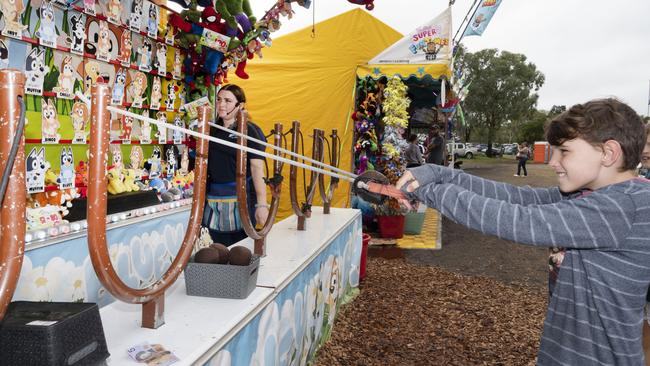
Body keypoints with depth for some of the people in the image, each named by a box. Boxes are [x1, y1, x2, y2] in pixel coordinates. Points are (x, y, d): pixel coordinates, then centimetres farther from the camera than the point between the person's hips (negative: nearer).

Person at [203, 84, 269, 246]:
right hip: (214, 199, 5)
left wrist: (262, 204, -19)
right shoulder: (212, 130, 13)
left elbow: (257, 167, -13)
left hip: (241, 199, -5)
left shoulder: (250, 131, -5)